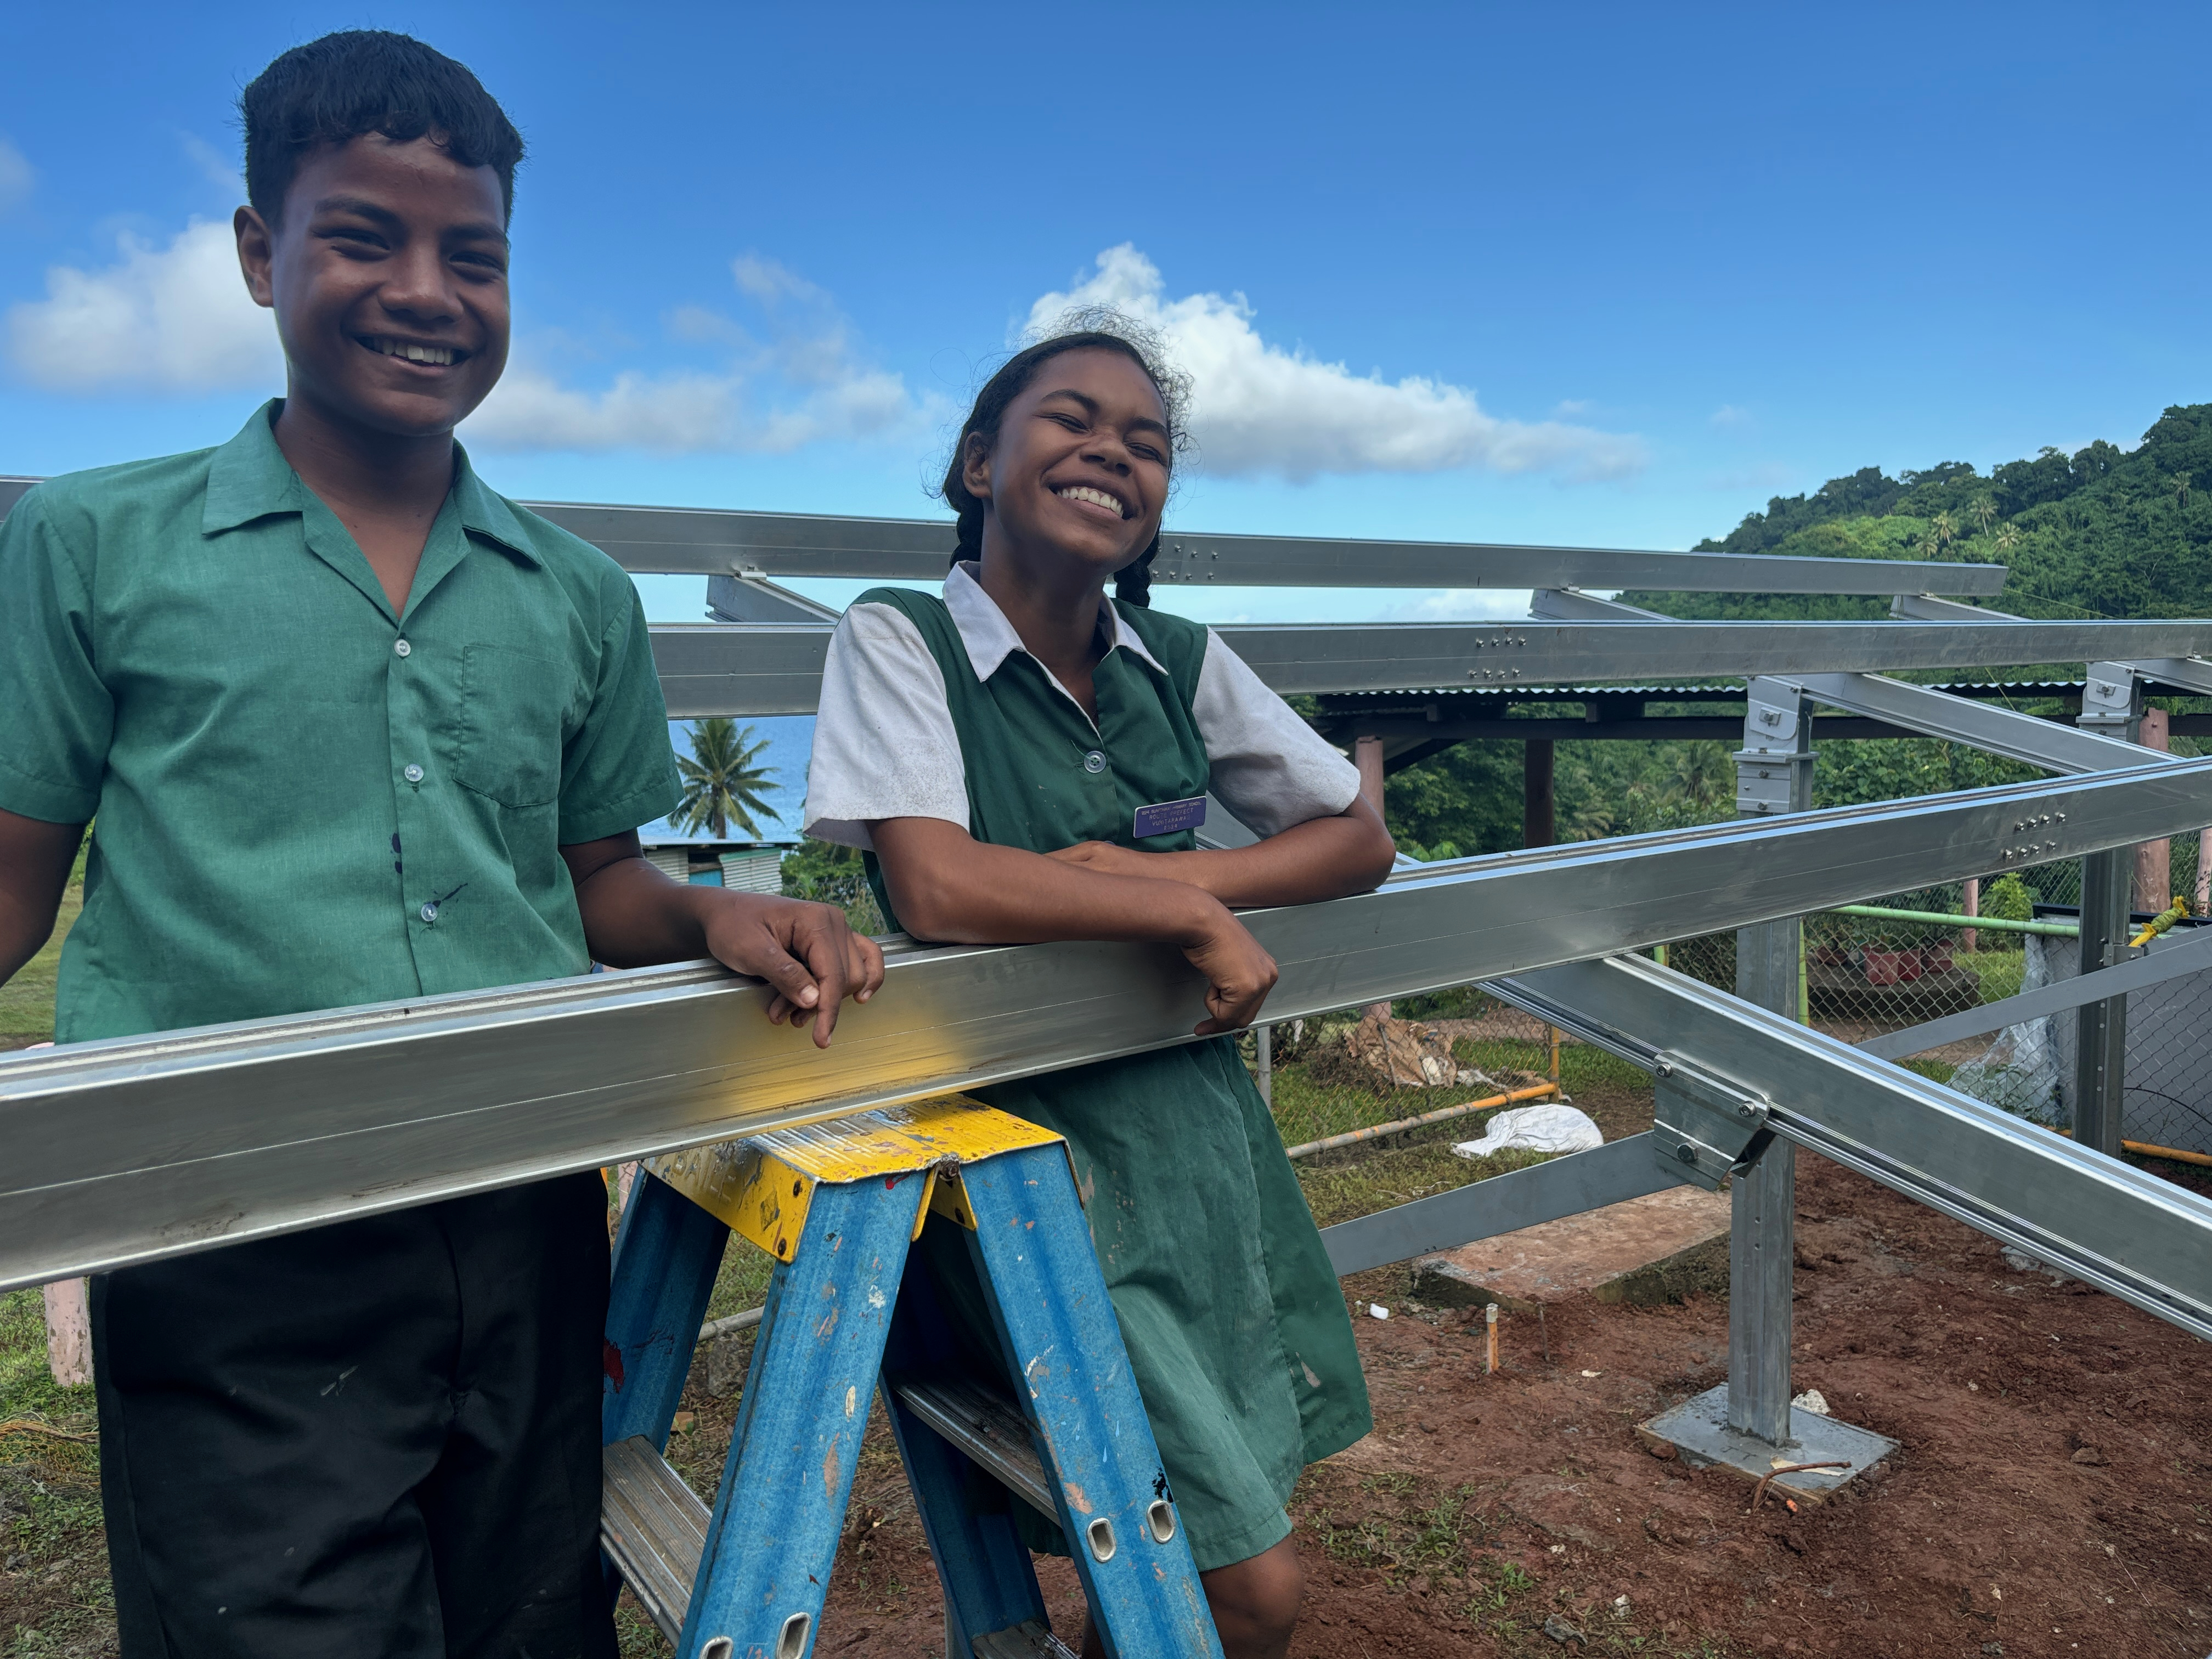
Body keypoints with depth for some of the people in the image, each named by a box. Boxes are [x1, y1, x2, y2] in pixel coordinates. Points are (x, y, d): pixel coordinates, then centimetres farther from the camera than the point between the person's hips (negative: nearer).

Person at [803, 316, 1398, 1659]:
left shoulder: (1183, 663, 3)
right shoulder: (899, 639, -9)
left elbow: (1361, 841, 6)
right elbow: (936, 888, -23)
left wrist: (1176, 870, -10)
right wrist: (1189, 912, -15)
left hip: (1197, 1134, 5)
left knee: (1206, 1551, 14)